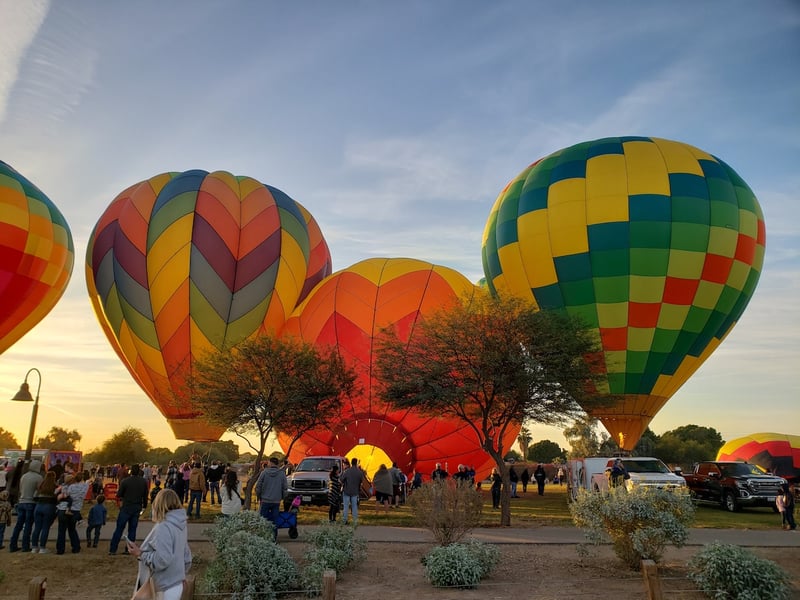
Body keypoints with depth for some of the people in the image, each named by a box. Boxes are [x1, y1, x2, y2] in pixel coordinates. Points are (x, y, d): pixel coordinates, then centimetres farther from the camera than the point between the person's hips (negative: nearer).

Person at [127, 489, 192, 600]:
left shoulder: (163, 527, -22)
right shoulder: (181, 525, 5)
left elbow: (162, 560, -25)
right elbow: (186, 557, 11)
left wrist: (140, 554, -15)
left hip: (164, 590, -8)